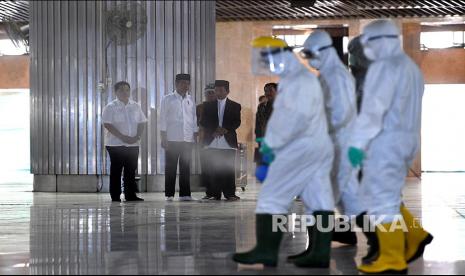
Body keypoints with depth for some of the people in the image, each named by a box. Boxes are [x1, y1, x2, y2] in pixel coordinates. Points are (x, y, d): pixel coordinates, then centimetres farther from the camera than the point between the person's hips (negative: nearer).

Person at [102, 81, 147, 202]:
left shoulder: (136, 106, 11)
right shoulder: (111, 107, -3)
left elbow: (142, 123, 11)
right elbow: (107, 124, -11)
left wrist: (137, 137, -7)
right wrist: (122, 137, -18)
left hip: (133, 144, 4)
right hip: (116, 144, -4)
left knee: (131, 170, 4)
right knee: (116, 171, -3)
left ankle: (130, 195, 9)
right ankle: (115, 196, 1)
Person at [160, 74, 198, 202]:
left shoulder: (191, 100, 13)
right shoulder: (168, 99, 2)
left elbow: (194, 119, 16)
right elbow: (163, 119, 0)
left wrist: (196, 136, 8)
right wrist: (163, 137, -6)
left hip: (188, 139, 3)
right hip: (172, 139, -3)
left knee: (186, 167, 3)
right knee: (170, 167, -2)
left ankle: (185, 194, 7)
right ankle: (169, 194, 2)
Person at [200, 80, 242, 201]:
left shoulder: (235, 106, 11)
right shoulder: (208, 106, 14)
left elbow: (237, 122, 2)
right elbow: (203, 122, 6)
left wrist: (225, 129, -13)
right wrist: (214, 130, -9)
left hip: (228, 142, -1)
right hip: (212, 142, 1)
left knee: (228, 169, -4)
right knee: (213, 169, -2)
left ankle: (230, 194, -2)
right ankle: (214, 194, 0)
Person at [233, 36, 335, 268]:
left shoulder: (300, 80, -14)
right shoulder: (291, 80, 18)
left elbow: (298, 118, -24)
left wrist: (272, 142, -18)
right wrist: (270, 141, 9)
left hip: (301, 149, -10)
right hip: (317, 147, 10)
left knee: (272, 196, -5)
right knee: (319, 201, 4)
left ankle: (267, 251, -5)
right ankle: (321, 253, 4)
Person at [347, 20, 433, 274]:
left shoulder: (384, 67, -12)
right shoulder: (410, 67, 17)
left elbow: (373, 109, -20)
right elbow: (407, 109, 15)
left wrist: (358, 142, -20)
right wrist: (410, 143, 14)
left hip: (385, 139, -10)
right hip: (407, 139, 10)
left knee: (382, 198, -5)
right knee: (387, 195, 19)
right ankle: (415, 237, 13)